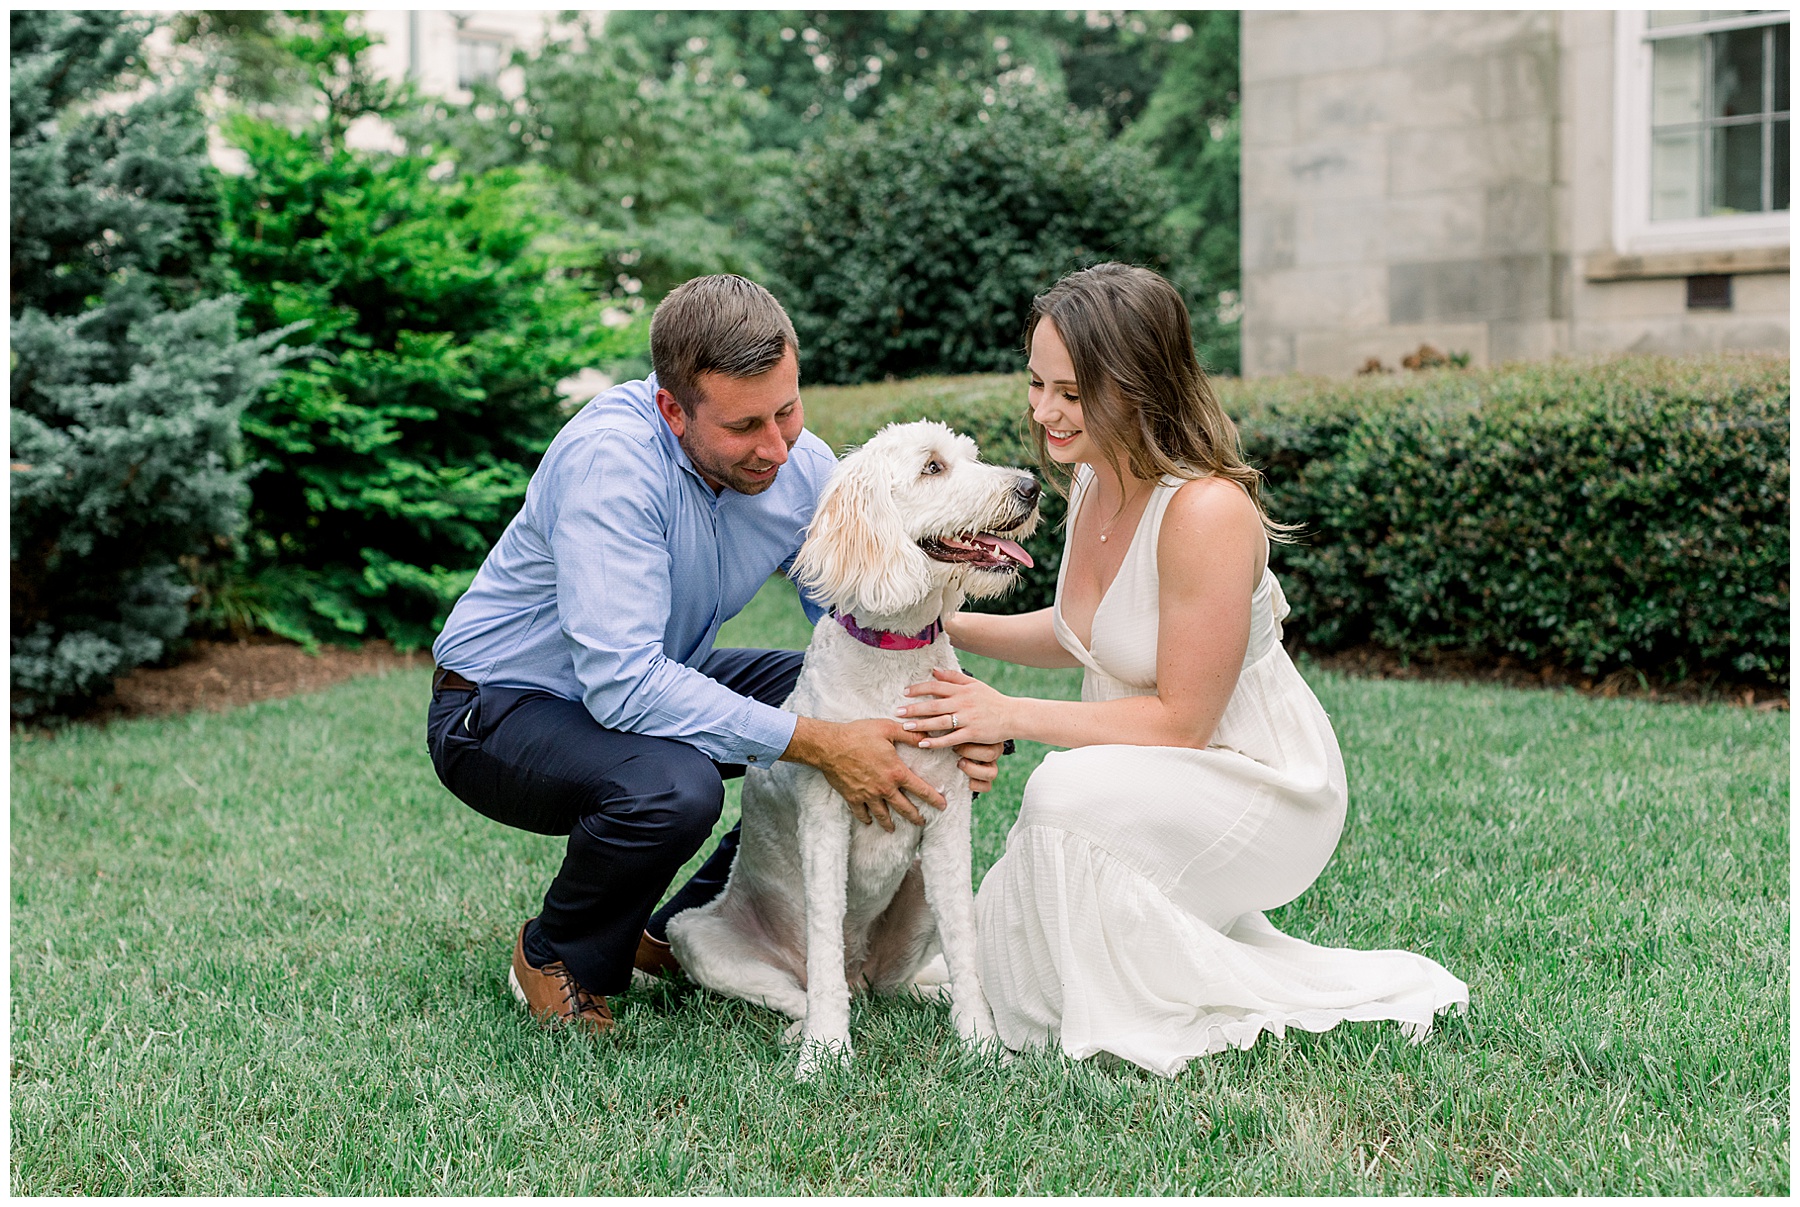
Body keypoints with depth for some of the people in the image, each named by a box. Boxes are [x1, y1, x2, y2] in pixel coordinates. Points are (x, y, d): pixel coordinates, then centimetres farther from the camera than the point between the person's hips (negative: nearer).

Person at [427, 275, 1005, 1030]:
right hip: (506, 706, -7)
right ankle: (557, 959, -3)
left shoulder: (803, 467, -11)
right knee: (672, 787, -37)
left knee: (876, 707, -5)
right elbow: (621, 684, -38)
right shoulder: (610, 458, -32)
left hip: (651, 680, 7)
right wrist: (818, 745, -37)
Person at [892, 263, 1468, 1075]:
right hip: (1152, 783, 9)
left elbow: (1182, 721, -24)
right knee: (1004, 947, 7)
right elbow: (1080, 636, 14)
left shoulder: (1206, 511, -29)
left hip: (1260, 786, -9)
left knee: (1068, 791, -33)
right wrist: (947, 624, 1)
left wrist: (1011, 715, -22)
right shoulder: (1093, 477, -3)